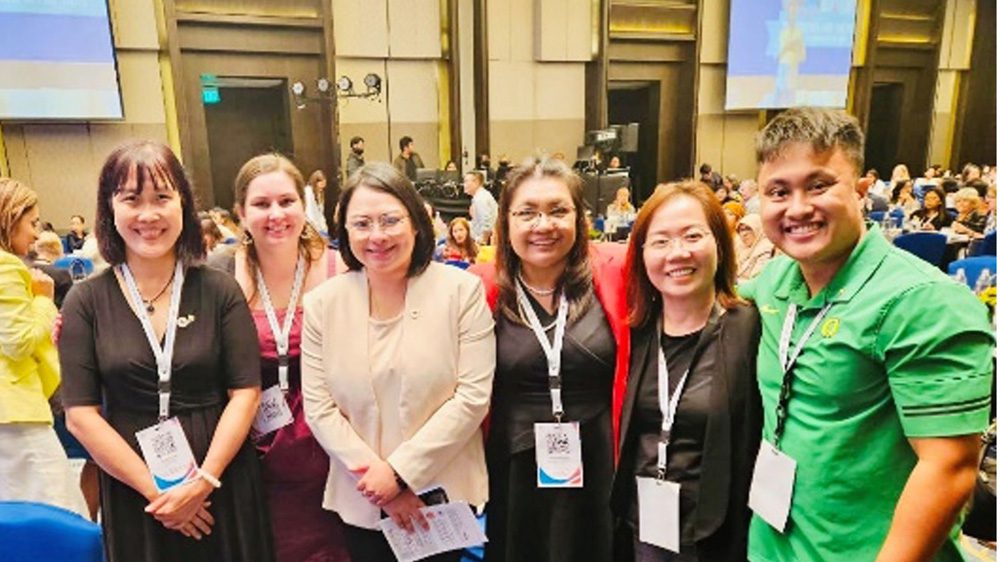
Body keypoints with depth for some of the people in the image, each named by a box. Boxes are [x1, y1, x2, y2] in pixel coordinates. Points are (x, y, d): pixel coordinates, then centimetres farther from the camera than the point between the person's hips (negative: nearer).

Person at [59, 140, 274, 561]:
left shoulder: (219, 290, -4)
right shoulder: (85, 302, -3)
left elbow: (246, 392, -6)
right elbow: (80, 414, -6)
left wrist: (203, 481, -13)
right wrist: (154, 490, -10)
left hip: (223, 485, 0)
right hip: (133, 491, 0)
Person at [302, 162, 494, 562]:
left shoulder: (462, 290, -8)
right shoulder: (322, 303, -2)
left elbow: (473, 396, -12)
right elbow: (318, 406, -2)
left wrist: (400, 471, -14)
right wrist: (372, 471, -11)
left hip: (442, 493, -1)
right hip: (360, 498, 2)